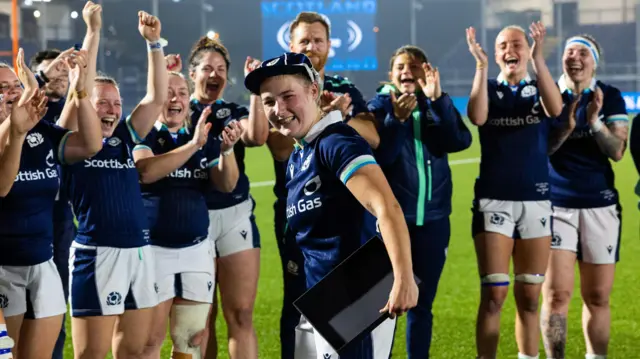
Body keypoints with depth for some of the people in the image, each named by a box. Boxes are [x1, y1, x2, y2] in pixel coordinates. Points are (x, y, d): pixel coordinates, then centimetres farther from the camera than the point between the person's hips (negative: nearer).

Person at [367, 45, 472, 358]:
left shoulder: (436, 106, 8)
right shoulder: (379, 106, 1)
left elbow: (459, 141, -11)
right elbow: (378, 156, -13)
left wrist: (438, 99, -19)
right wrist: (397, 119, -25)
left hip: (432, 218, 3)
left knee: (422, 303, 9)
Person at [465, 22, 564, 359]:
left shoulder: (540, 89, 6)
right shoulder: (488, 89, 5)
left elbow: (555, 109, -19)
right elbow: (477, 118, -18)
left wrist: (538, 57, -26)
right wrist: (481, 66, -22)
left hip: (536, 200, 2)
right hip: (494, 200, -1)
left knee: (529, 298, 8)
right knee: (493, 295, -8)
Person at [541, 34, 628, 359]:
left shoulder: (610, 98, 4)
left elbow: (617, 151, -6)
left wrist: (595, 122, -22)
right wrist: (565, 127, -21)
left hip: (599, 204, 1)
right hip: (556, 203, -1)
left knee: (597, 297, 4)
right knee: (556, 293, -9)